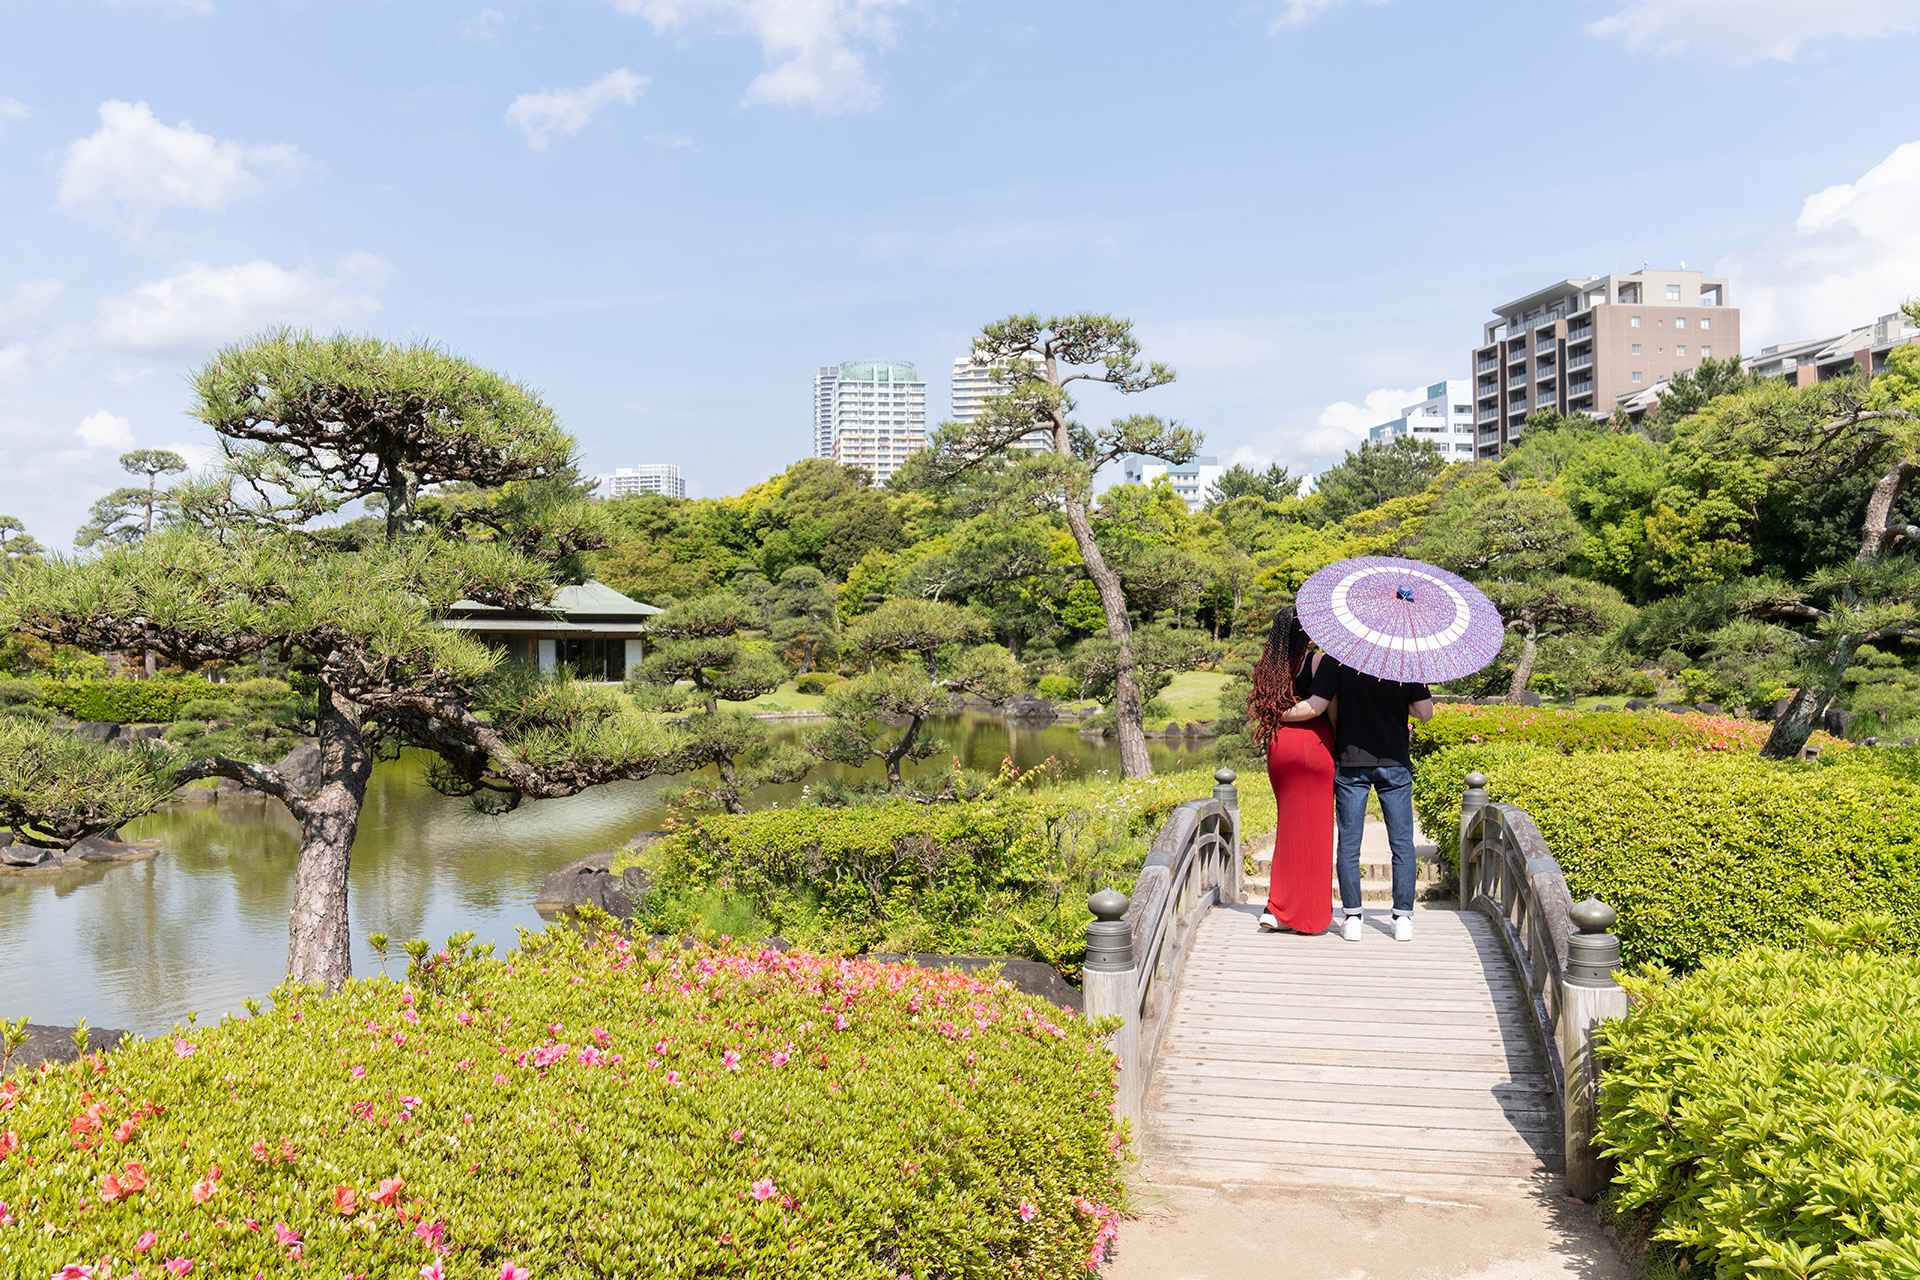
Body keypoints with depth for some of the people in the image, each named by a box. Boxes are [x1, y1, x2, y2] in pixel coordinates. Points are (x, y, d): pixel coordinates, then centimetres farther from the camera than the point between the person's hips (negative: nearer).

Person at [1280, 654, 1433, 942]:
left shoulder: (1337, 660, -9)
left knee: (1349, 843, 6)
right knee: (1402, 842, 8)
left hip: (1350, 761, -1)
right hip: (1394, 762, 1)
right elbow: (1425, 711, -3)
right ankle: (1403, 919, 9)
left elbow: (1314, 707, -13)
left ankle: (1352, 919, 7)